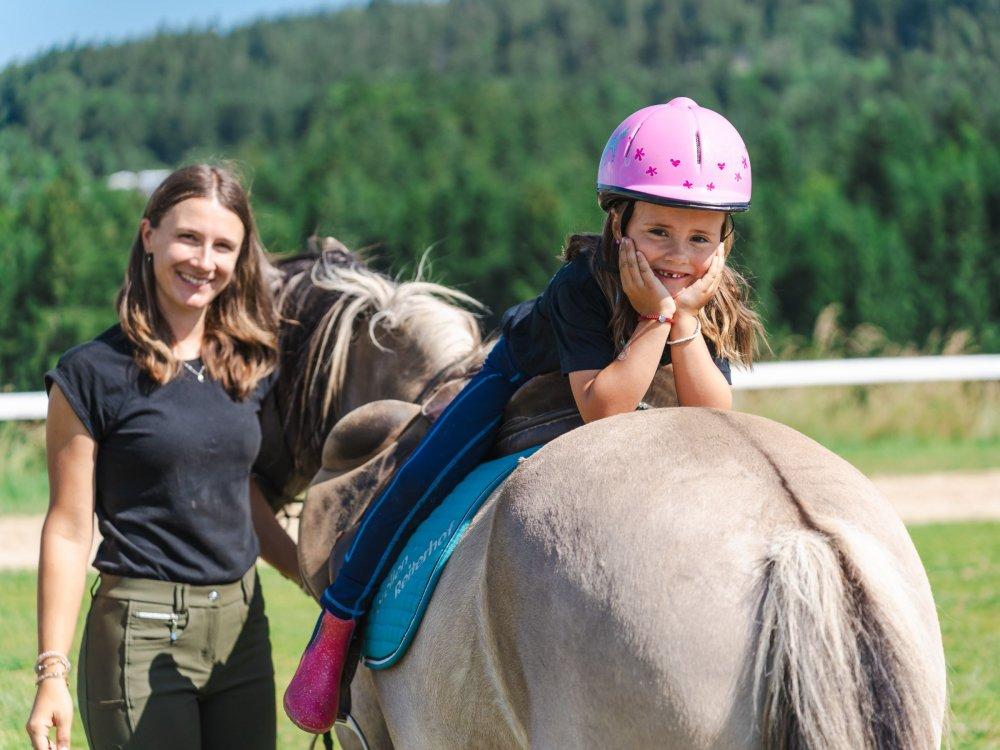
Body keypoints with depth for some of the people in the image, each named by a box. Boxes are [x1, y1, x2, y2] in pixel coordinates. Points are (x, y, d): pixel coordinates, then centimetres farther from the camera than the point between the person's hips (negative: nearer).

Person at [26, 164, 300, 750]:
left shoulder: (251, 365, 9)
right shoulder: (94, 373, -6)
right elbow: (69, 529, -7)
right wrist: (53, 673, -11)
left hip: (242, 630, 6)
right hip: (143, 636, -5)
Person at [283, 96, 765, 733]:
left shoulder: (717, 299, -27)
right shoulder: (586, 285, -40)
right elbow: (603, 406, -48)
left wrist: (685, 322, -43)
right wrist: (658, 315, -50)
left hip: (639, 400, 5)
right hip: (526, 377, -5)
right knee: (422, 483, -19)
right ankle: (335, 631, -7)